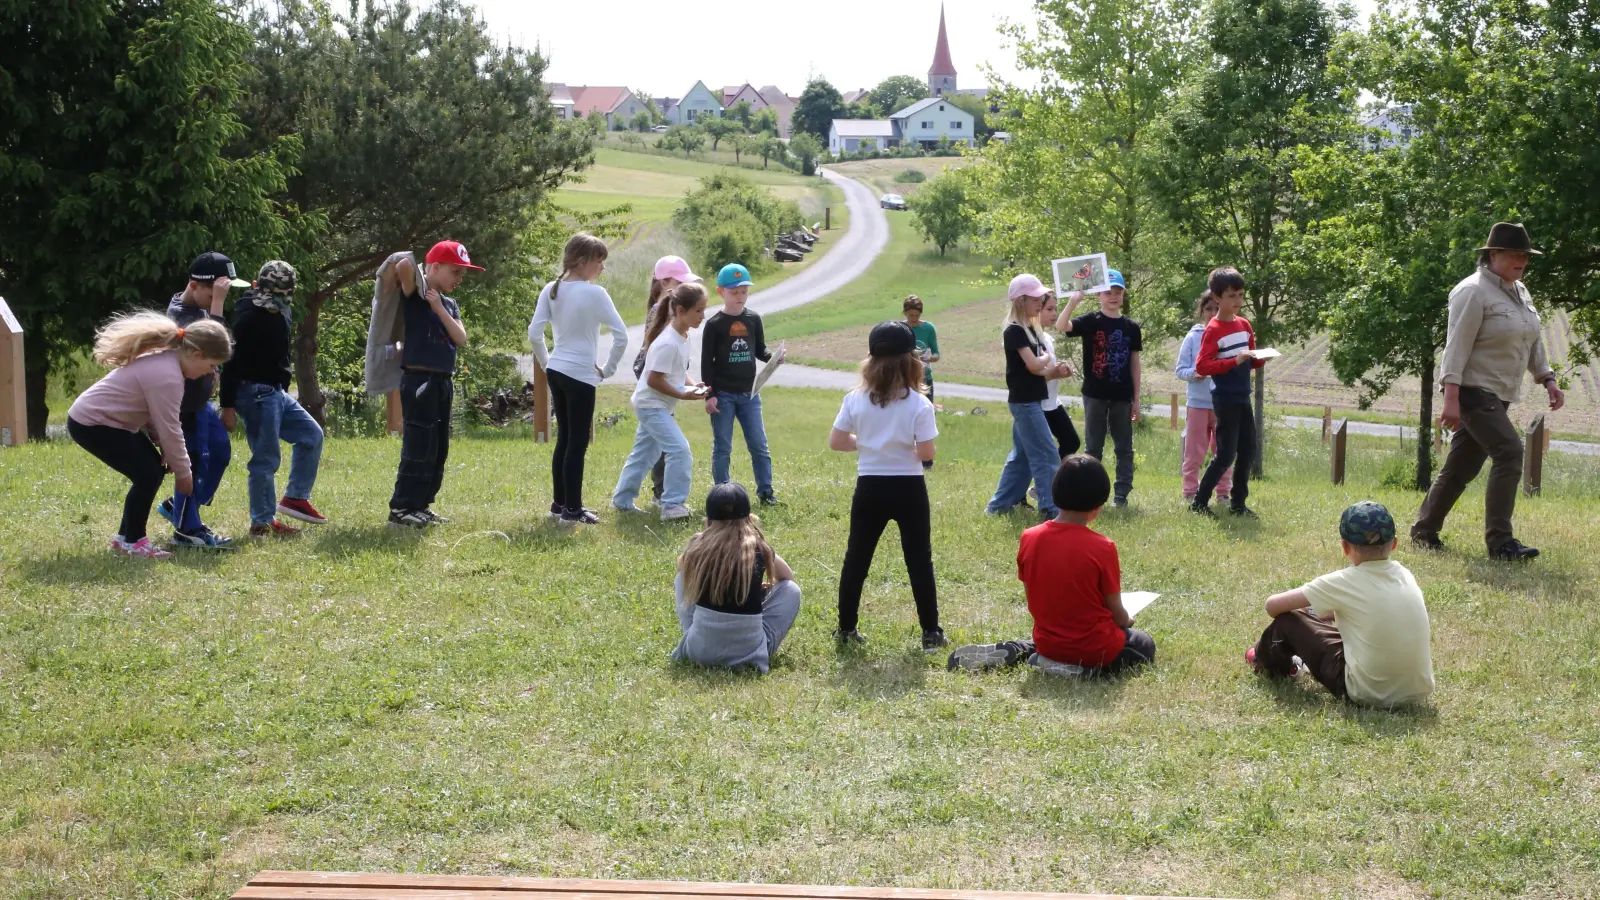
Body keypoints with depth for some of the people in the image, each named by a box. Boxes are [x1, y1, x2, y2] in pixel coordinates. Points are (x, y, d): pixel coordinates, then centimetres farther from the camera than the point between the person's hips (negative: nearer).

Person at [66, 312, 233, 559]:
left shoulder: (163, 358, 3)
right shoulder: (167, 377, -28)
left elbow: (157, 416, 7)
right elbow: (170, 430, -20)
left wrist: (173, 457, -4)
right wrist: (183, 471, -7)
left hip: (105, 418, 10)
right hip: (90, 425, -10)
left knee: (155, 469, 10)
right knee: (148, 475, -11)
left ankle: (125, 536, 20)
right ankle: (132, 541, 3)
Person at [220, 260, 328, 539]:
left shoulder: (280, 314, 8)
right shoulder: (249, 317, -18)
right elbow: (231, 361, -21)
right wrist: (228, 406, -23)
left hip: (277, 392, 9)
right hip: (255, 393, -9)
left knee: (312, 435, 15)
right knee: (266, 459, -5)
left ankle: (295, 498, 22)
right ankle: (262, 523, 5)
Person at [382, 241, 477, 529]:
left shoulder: (449, 304, 16)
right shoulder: (416, 292, -7)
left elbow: (462, 339, 2)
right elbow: (405, 264, -29)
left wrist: (439, 308, -6)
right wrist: (389, 275, -6)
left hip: (442, 383, 9)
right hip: (419, 381, -9)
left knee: (439, 450, 13)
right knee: (419, 448, -9)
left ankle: (421, 505, 21)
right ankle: (400, 509, -4)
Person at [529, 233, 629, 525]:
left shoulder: (551, 290, 4)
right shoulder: (595, 293, -13)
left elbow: (534, 333, 1)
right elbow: (621, 336, -17)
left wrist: (546, 363, 12)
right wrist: (607, 369, -5)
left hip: (556, 372, 7)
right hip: (581, 376, -7)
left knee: (564, 439, 16)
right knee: (578, 443, 0)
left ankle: (560, 503, 23)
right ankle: (572, 510, 3)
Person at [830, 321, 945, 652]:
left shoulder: (855, 400, -5)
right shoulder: (919, 404, -12)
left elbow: (835, 442, 0)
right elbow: (926, 452, -14)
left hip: (870, 488, 2)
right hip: (909, 489, -2)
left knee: (856, 559, 12)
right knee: (919, 562, 7)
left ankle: (846, 629, 17)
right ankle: (930, 632, 9)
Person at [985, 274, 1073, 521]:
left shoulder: (1029, 329, 14)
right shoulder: (1014, 331, -15)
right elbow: (1033, 365, -24)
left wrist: (1055, 372, -2)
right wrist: (1047, 360, -4)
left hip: (1029, 401, 10)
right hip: (1024, 402, -10)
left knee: (1022, 456, 14)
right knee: (1047, 455, -8)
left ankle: (998, 505, 20)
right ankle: (1051, 508, -6)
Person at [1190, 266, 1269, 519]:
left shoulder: (1245, 325, 11)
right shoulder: (1213, 330, -12)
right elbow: (1201, 366, -20)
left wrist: (1261, 359, -4)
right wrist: (1234, 361, -27)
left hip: (1243, 398, 7)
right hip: (1225, 400, -7)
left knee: (1249, 450, 9)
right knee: (1226, 454, -6)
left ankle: (1238, 503, 19)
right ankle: (1199, 502, 4)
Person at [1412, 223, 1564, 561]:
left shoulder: (1520, 292, 15)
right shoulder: (1474, 292, -13)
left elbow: (1533, 342, 23)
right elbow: (1457, 346, -18)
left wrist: (1548, 379, 11)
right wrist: (1451, 399, -24)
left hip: (1499, 395, 9)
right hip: (1473, 391, -9)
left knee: (1461, 467, 11)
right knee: (1509, 452, -19)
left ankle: (1423, 531, 22)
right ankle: (1499, 542, -18)